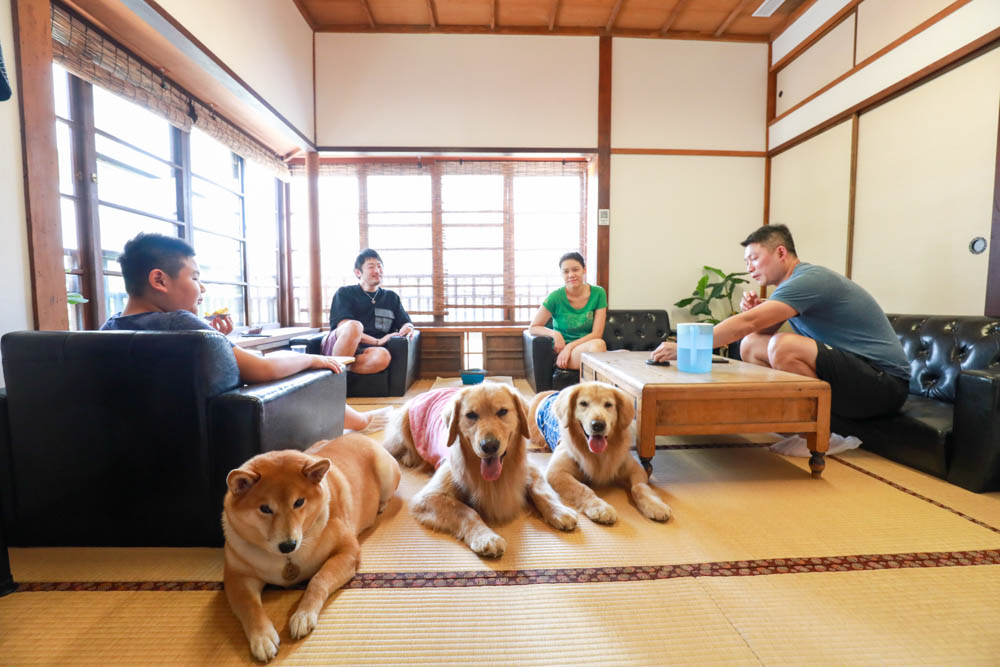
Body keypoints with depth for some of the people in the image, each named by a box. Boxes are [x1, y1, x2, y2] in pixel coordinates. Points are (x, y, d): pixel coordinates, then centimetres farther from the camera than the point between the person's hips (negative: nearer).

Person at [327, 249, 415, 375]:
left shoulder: (392, 297, 23)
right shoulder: (344, 293, 11)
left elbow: (406, 323, 18)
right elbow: (346, 327, -3)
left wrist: (407, 328, -8)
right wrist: (376, 341, -14)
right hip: (336, 346, -2)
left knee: (383, 356, -37)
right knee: (354, 326, -37)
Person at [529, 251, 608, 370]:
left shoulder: (598, 293, 0)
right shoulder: (555, 297, -6)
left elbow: (596, 333, -2)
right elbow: (533, 328, 0)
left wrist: (569, 347, -14)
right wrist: (554, 333, -18)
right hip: (561, 353, -2)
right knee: (598, 344, -32)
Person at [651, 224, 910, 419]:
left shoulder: (809, 280, -19)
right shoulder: (793, 283, 9)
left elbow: (747, 324, -30)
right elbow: (761, 330, 8)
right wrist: (754, 309, -13)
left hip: (885, 382, -9)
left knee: (783, 346, -32)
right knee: (751, 345, 0)